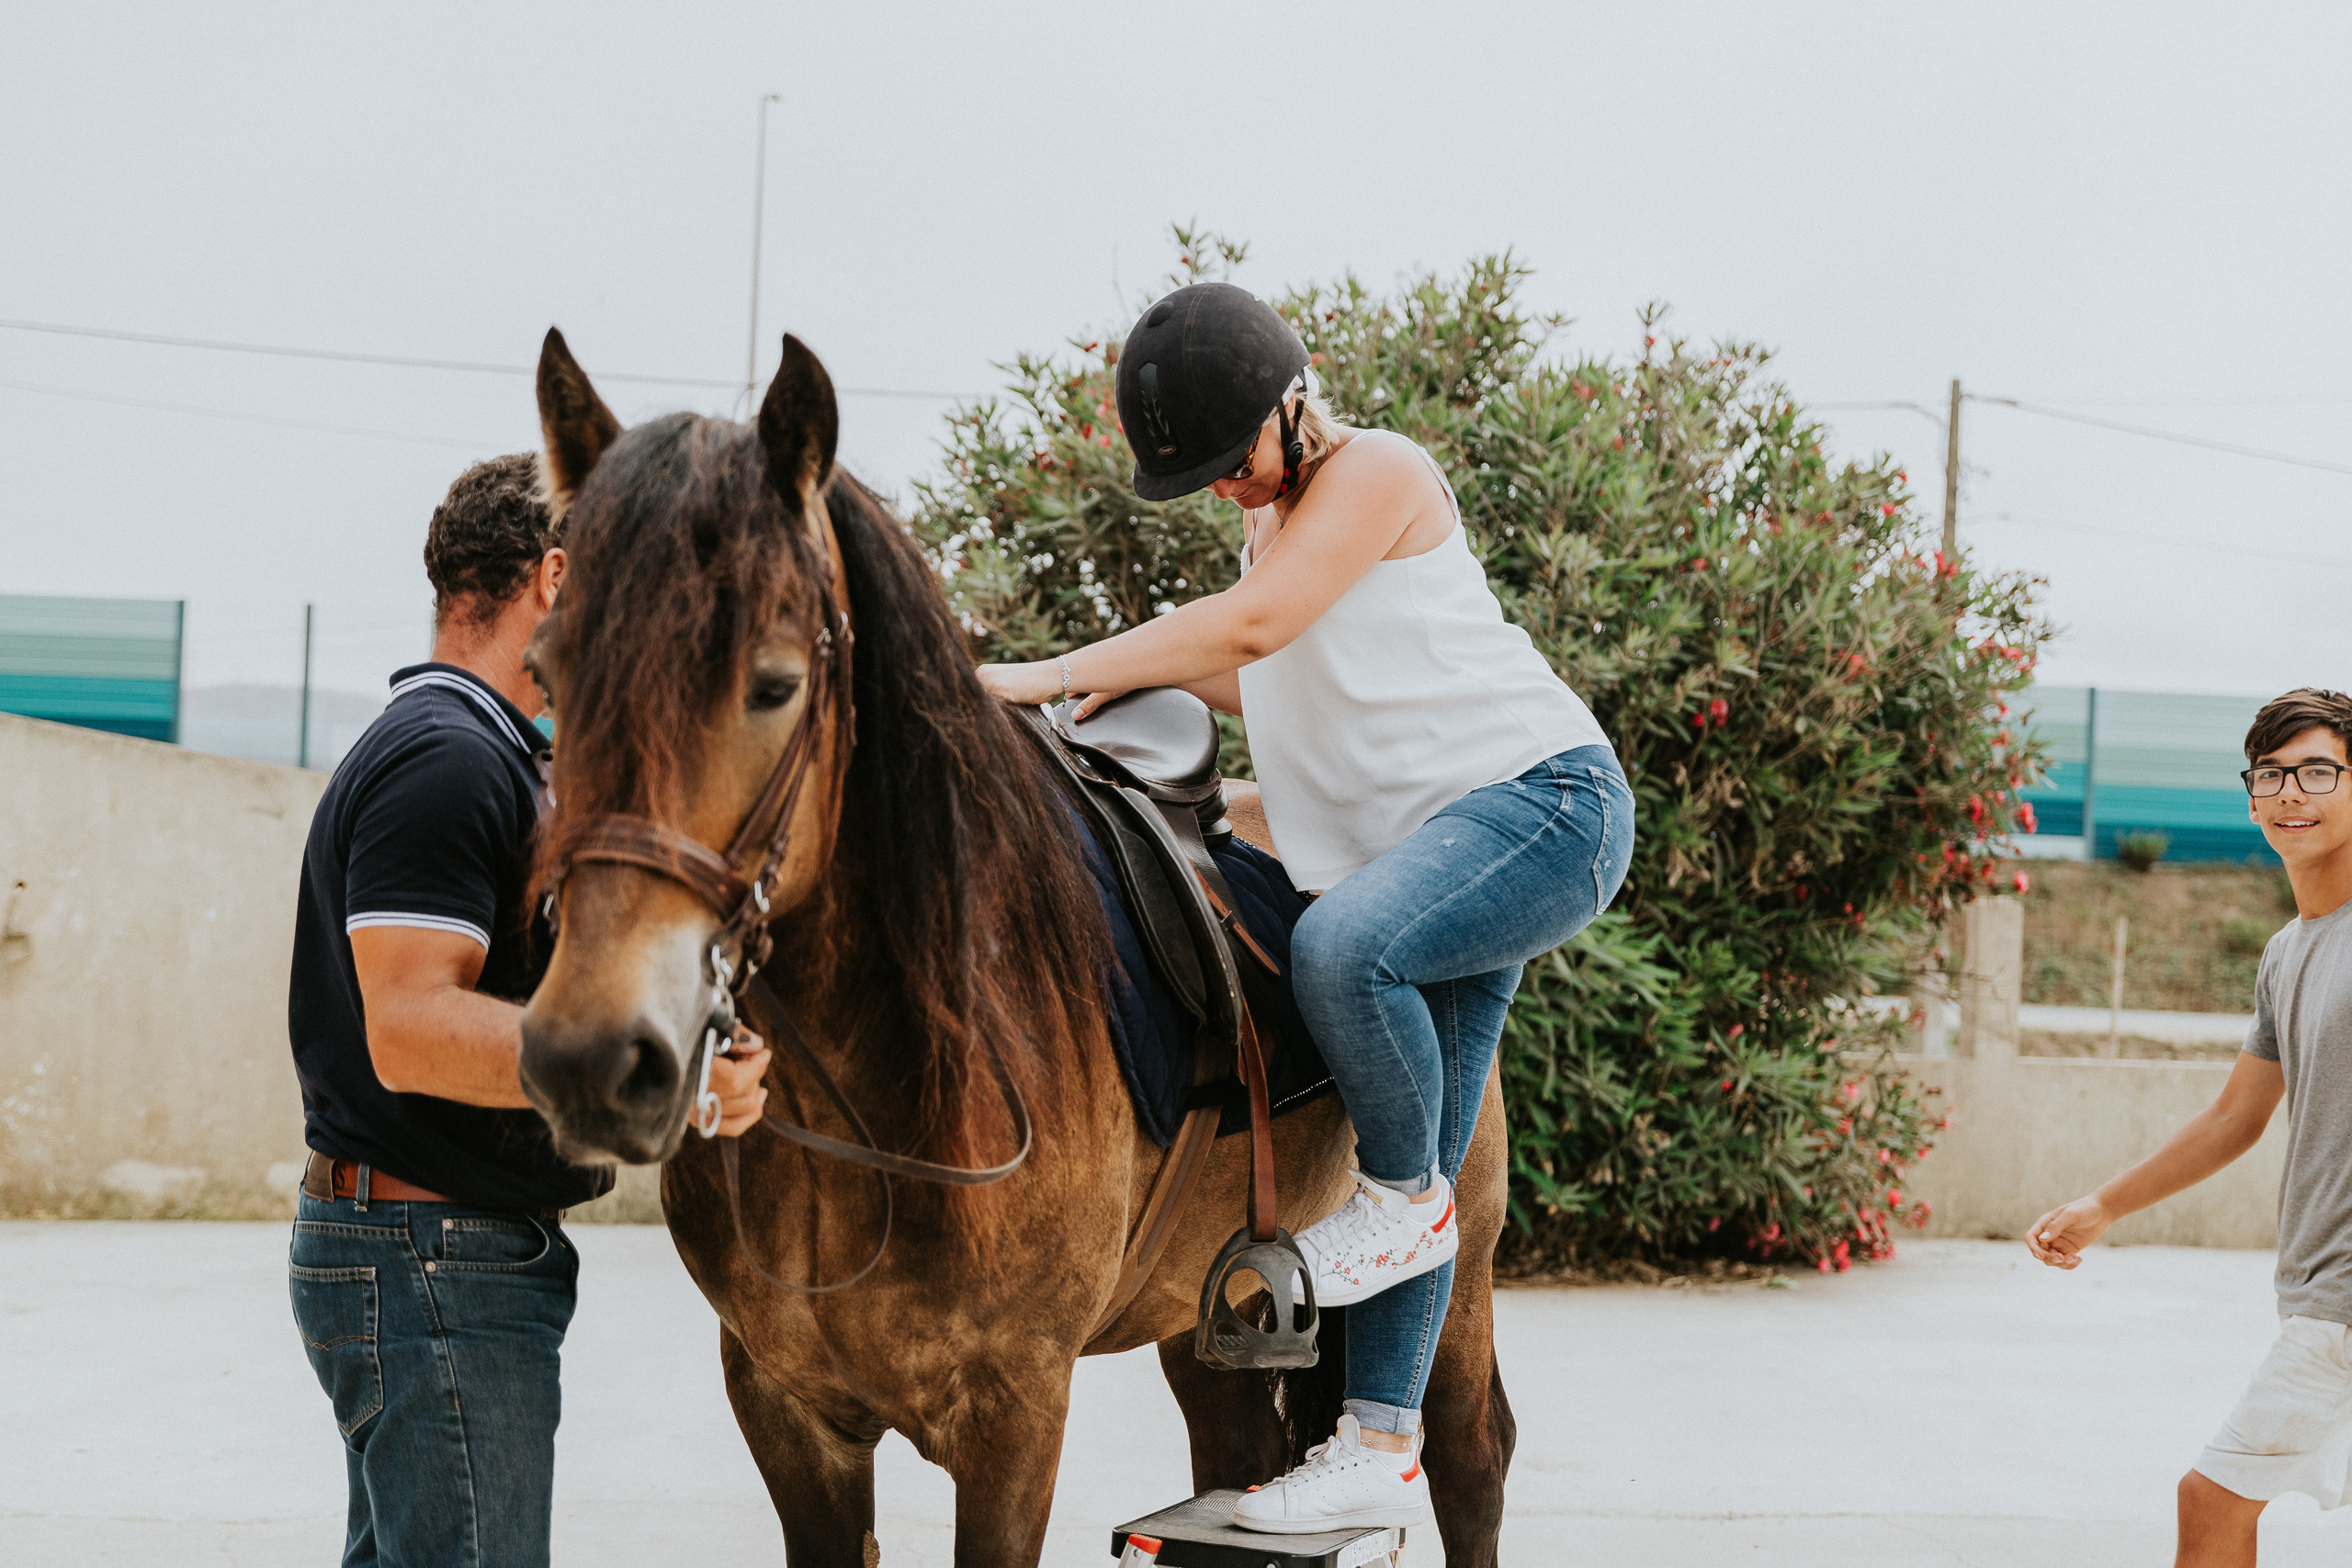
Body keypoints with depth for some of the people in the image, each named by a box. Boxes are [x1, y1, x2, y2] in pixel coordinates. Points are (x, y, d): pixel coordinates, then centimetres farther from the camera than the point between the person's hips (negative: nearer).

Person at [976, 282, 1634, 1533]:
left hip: (1541, 794, -9)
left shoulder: (1378, 472, -9)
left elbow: (1252, 627, -22)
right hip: (1420, 843, 9)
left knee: (1343, 944, -36)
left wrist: (1047, 676, -24)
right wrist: (1155, 671, 10)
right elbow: (1282, 691, 29)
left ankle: (1406, 1197, -12)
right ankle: (1381, 1454, 6)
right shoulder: (1273, 526, 19)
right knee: (1412, 1167, 4)